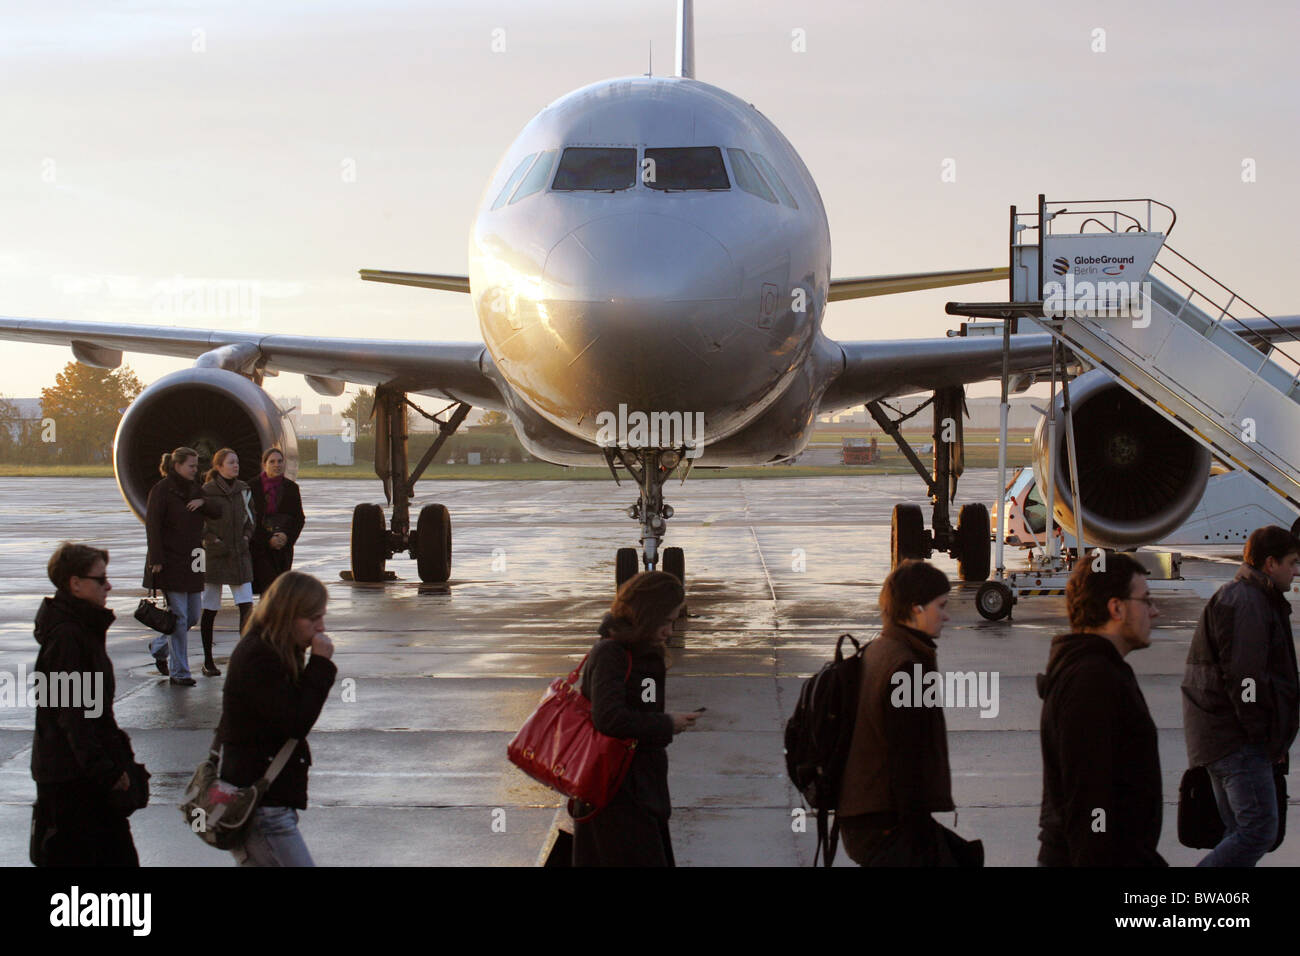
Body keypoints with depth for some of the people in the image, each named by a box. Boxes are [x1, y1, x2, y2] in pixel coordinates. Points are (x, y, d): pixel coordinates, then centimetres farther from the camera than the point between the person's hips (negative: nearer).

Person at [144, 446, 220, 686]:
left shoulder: (194, 489, 14)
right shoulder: (161, 490, -7)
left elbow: (217, 511, 12)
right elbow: (152, 525, -12)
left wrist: (203, 502, -9)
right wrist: (156, 559, -17)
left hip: (191, 562, 7)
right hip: (170, 562, -7)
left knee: (193, 615, 10)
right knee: (178, 617, -7)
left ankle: (159, 647, 33)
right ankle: (179, 672, -1)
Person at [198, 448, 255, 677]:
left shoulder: (243, 490, 7)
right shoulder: (207, 492, -8)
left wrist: (246, 536, 6)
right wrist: (212, 540, -11)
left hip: (239, 555, 4)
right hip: (214, 556, -4)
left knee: (247, 606, -7)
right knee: (210, 610, 4)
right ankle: (208, 662, 13)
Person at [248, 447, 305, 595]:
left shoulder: (291, 487, 7)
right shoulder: (253, 487, -2)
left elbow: (299, 519, 9)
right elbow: (251, 519, -3)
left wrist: (287, 536, -8)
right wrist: (268, 539, -12)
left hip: (284, 546, 4)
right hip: (260, 547, -3)